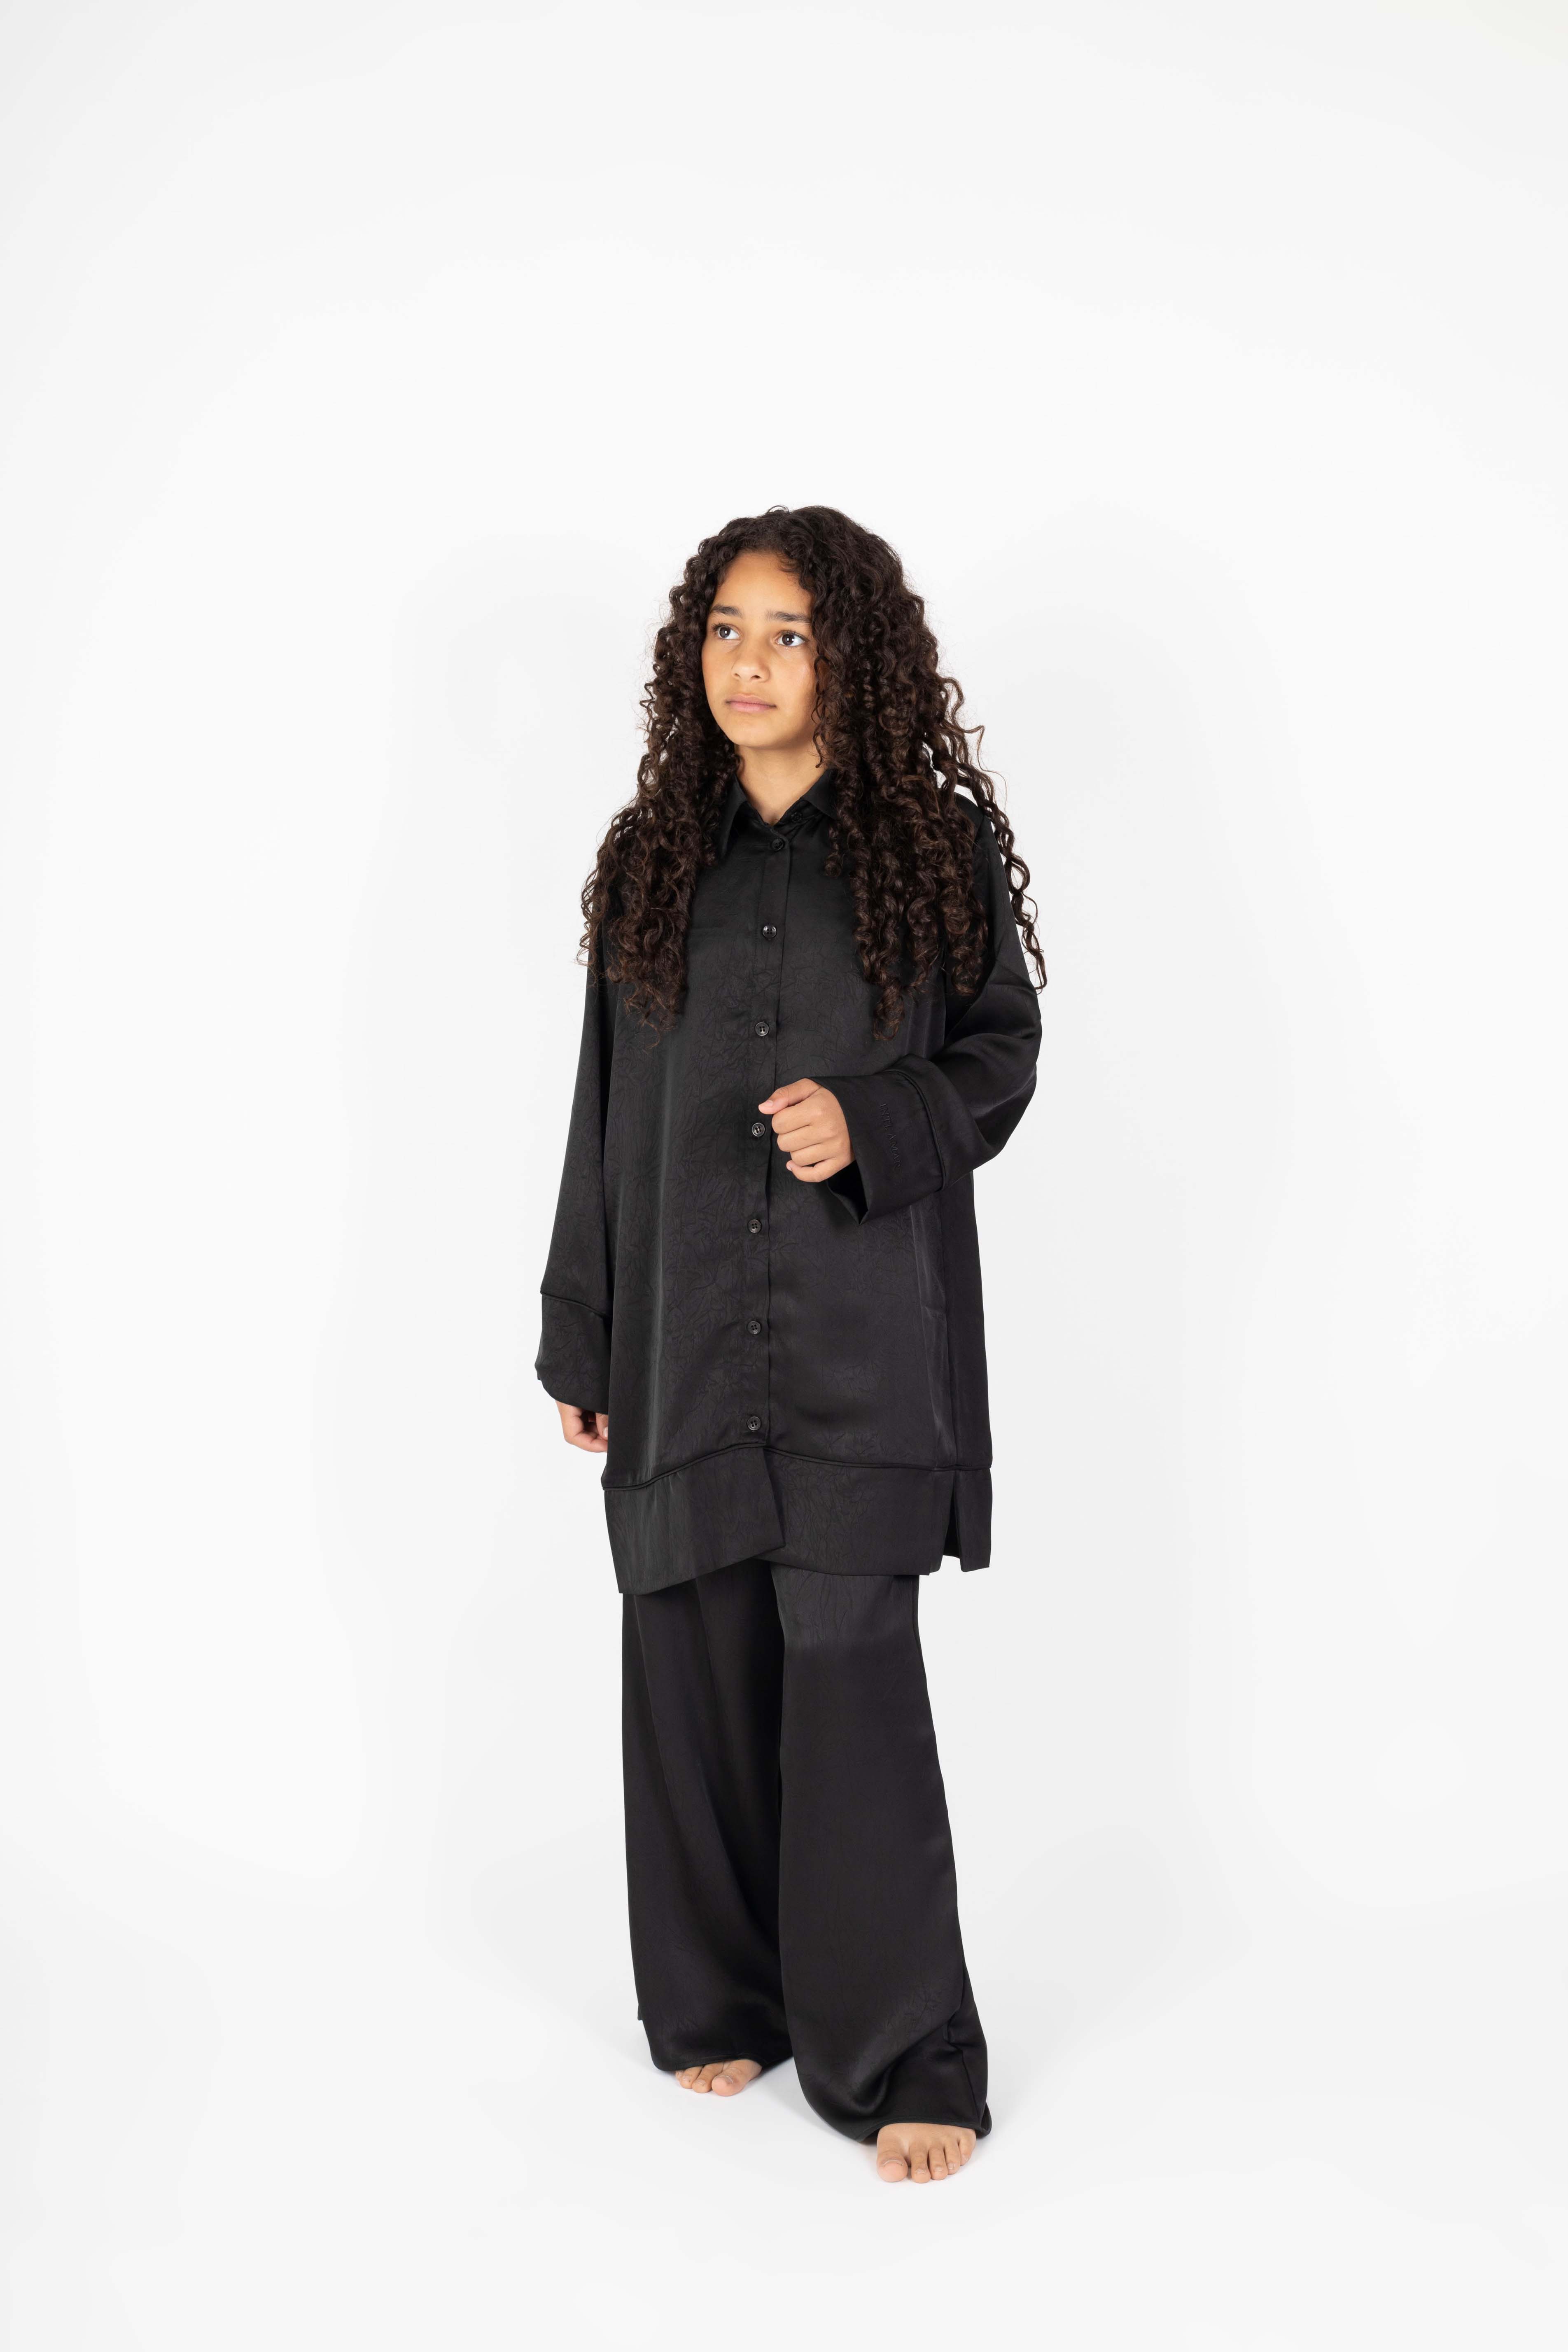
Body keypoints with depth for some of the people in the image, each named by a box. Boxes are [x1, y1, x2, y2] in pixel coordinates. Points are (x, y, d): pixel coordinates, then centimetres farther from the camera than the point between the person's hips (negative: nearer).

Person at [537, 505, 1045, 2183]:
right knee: (698, 1666, 7)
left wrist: (872, 1123, -15)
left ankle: (901, 2058, 7)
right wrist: (579, 1338, 10)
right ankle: (722, 2000, 26)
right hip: (683, 1328, 3)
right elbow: (607, 1108, 11)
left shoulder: (934, 844, 1)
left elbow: (1003, 1051, 6)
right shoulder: (654, 859, 8)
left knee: (849, 1669, -7)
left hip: (863, 1330, -3)